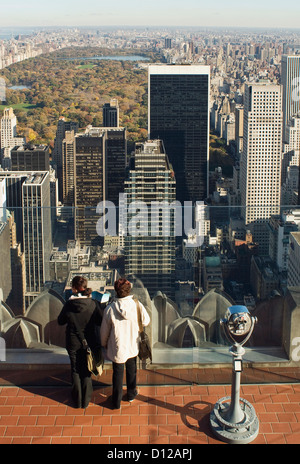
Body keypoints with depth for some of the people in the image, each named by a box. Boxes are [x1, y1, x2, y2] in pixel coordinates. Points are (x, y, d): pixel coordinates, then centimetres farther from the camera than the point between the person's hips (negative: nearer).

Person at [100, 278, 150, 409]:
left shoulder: (110, 309, -22)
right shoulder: (137, 305, -18)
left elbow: (104, 331, -9)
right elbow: (146, 321, 0)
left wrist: (104, 344, 10)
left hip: (117, 348, -2)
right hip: (133, 346, 2)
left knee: (117, 373, 15)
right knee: (131, 370, 25)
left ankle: (116, 402, 27)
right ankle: (131, 394, 44)